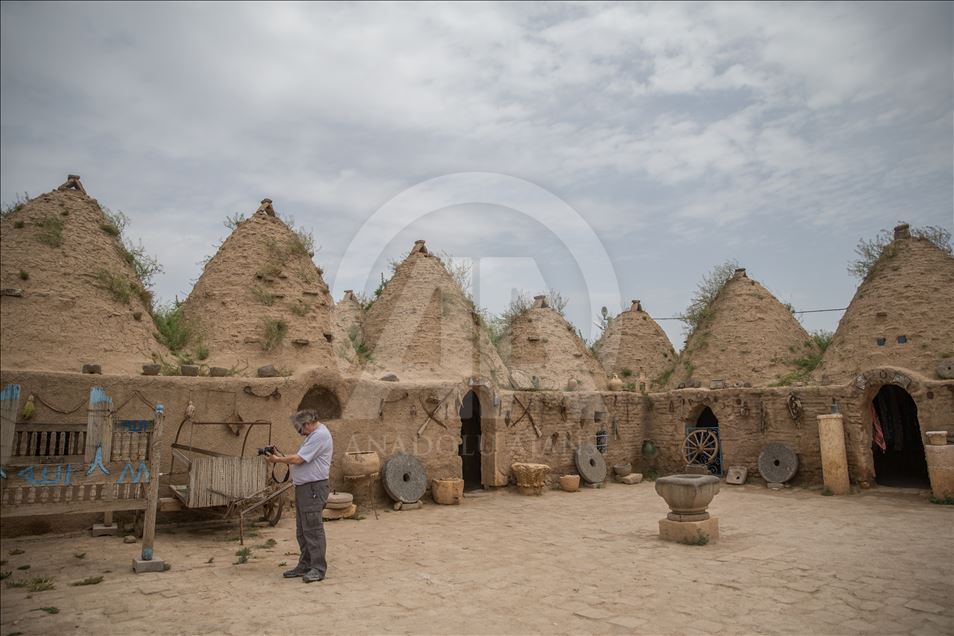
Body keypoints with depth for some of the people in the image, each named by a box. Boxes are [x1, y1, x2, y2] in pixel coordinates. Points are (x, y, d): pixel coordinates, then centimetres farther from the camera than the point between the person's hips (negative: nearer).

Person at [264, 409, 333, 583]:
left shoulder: (320, 435, -17)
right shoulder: (313, 435, 18)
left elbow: (299, 459, -18)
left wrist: (278, 459, -5)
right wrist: (282, 457, 10)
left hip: (313, 488, -11)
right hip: (303, 488, 11)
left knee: (313, 529, -7)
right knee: (302, 530, 15)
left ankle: (318, 568, -1)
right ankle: (305, 565, 24)